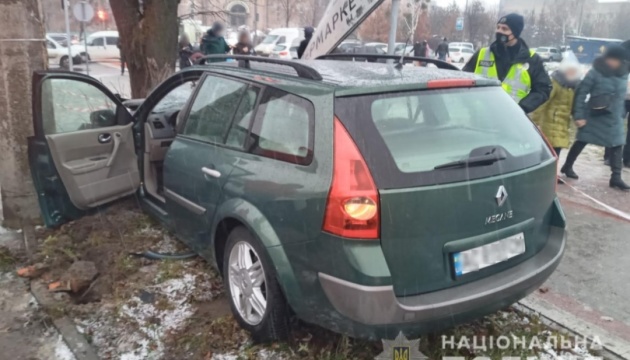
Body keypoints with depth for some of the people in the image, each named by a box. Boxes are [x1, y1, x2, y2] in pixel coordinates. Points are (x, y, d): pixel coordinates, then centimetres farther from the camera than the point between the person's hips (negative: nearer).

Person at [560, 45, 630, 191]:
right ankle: (567, 167, 27)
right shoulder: (595, 72, -14)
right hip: (594, 116, -5)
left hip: (614, 118, 5)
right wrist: (579, 115, -16)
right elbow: (581, 93, -13)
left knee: (617, 145, 1)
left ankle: (616, 177, 6)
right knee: (581, 142, 8)